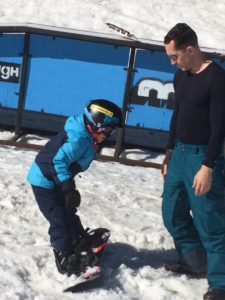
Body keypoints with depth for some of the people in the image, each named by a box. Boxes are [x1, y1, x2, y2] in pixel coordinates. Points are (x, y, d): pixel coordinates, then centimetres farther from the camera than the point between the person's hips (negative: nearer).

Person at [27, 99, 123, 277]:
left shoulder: (84, 137, 4)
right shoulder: (79, 139, -27)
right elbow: (59, 161, -33)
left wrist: (70, 187, 19)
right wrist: (68, 187, -30)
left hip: (51, 180, 10)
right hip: (44, 181, -10)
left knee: (68, 212, 25)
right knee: (60, 220, -7)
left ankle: (80, 239, 43)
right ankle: (66, 259, 1)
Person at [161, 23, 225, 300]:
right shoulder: (180, 76, 7)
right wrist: (170, 150, 19)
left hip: (203, 156, -8)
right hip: (180, 152, 9)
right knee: (173, 213, 16)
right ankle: (195, 262, 32)